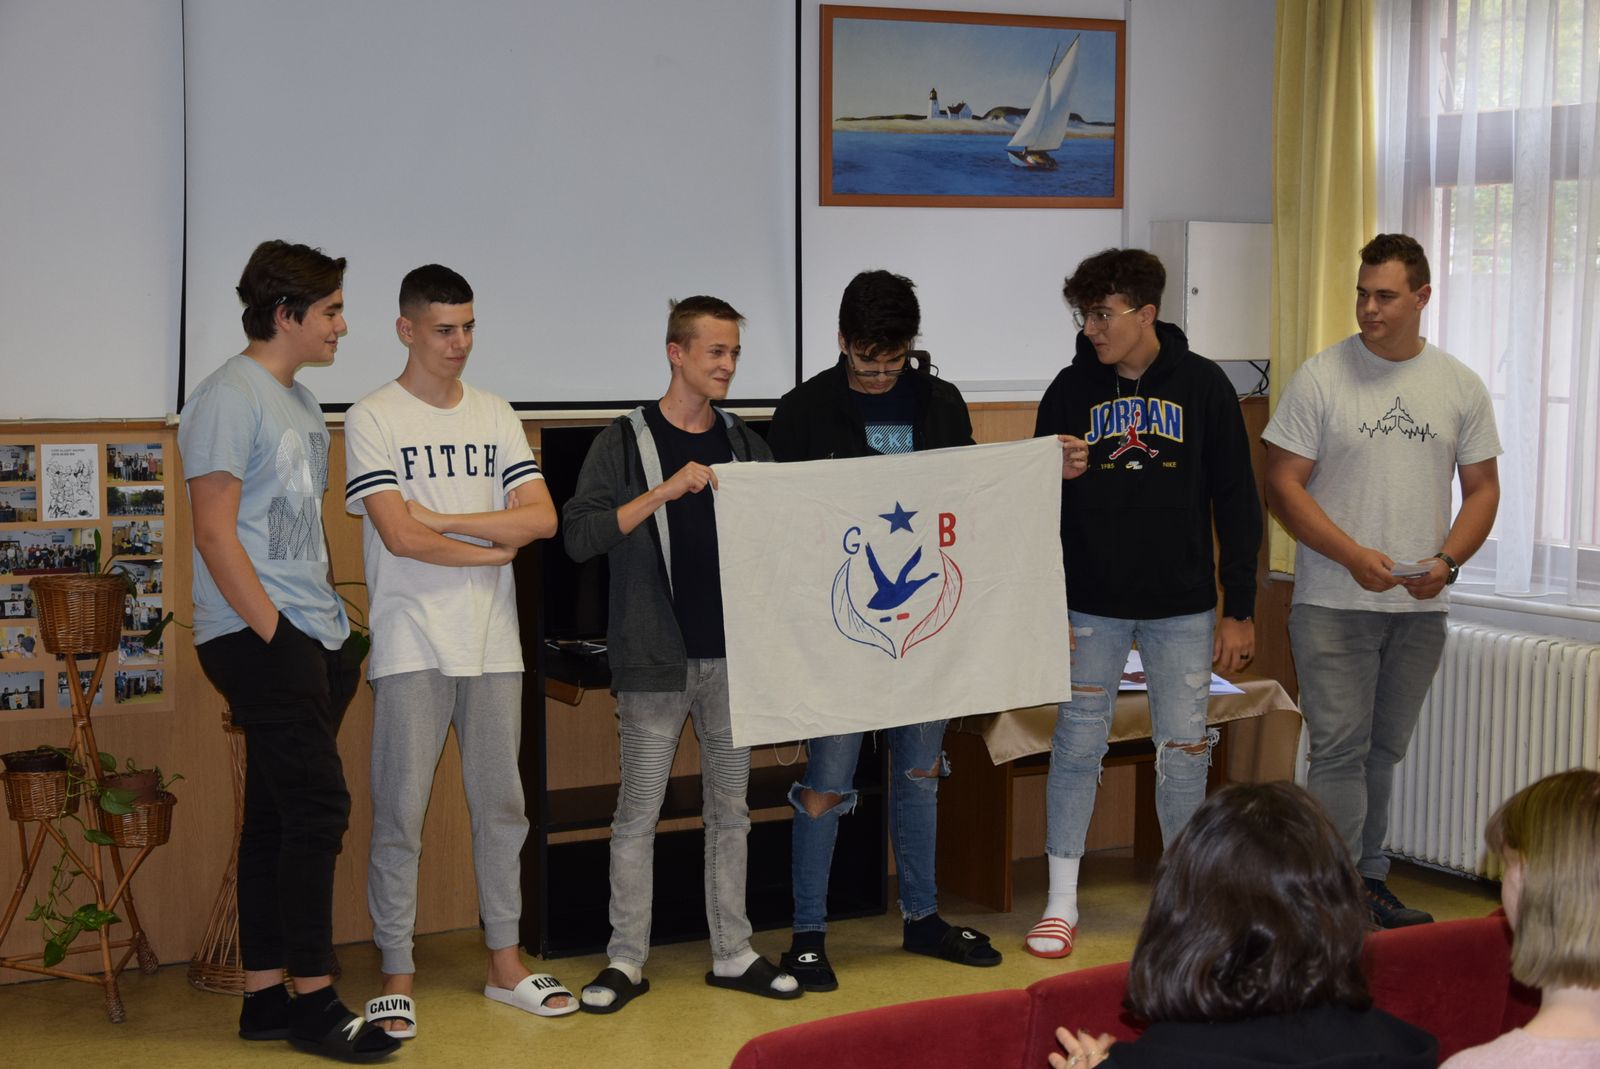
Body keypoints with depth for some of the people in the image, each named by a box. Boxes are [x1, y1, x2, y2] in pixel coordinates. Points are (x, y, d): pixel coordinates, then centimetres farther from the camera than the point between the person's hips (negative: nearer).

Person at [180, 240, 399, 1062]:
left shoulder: (299, 402, 17)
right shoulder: (230, 399, -11)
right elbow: (215, 534, -16)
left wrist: (336, 618, 15)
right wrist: (274, 632, -16)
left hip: (311, 640, 9)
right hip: (259, 639, -9)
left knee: (278, 815, 10)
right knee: (317, 807, -8)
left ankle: (264, 996, 16)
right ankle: (313, 1000, 1)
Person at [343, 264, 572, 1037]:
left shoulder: (495, 417, 11)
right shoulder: (371, 420, -3)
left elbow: (541, 518, -1)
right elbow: (399, 535, -14)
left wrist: (443, 520, -9)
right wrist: (492, 548, -4)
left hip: (494, 646, 5)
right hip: (411, 648, -4)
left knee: (501, 806, 9)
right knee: (399, 813, -3)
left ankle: (505, 963, 20)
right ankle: (397, 976, 6)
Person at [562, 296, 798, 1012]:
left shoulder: (743, 444, 11)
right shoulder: (625, 441, -2)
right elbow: (580, 536, -12)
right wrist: (664, 491, -19)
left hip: (733, 656, 4)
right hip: (656, 658, -4)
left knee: (730, 810, 10)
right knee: (638, 815, 2)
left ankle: (732, 954, 20)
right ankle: (626, 962, 12)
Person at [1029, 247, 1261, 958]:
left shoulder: (1202, 385, -1)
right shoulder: (1071, 389, 1)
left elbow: (1236, 501, 2)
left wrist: (1239, 609, -1)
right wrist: (1055, 474, -17)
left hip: (1182, 606, 0)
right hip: (1092, 605, 1)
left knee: (1184, 751, 4)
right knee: (1077, 744, 1)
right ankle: (1061, 903, 11)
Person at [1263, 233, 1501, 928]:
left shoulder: (1460, 386, 7)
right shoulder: (1321, 377, -4)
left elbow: (1482, 488, 11)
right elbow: (1282, 485, -6)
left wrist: (1446, 561, -7)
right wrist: (1354, 556, -16)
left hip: (1421, 606, 4)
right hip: (1334, 602, -4)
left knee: (1385, 750, 13)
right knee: (1340, 750, -7)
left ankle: (1369, 882, 23)